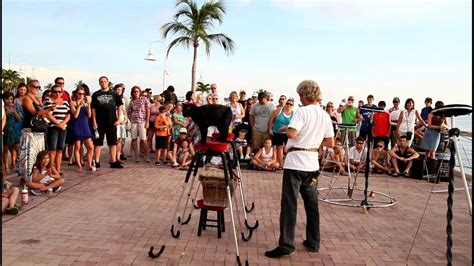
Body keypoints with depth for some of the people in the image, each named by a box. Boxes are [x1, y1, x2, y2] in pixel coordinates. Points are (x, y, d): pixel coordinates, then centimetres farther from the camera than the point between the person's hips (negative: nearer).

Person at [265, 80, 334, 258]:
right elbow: (330, 143, 9)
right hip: (312, 164, 7)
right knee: (312, 203, 14)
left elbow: (292, 133, -24)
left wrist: (285, 128, -2)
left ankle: (286, 245, -3)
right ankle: (313, 242, 23)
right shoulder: (325, 115, 9)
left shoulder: (303, 111, -11)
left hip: (295, 162, -7)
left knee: (289, 204, -4)